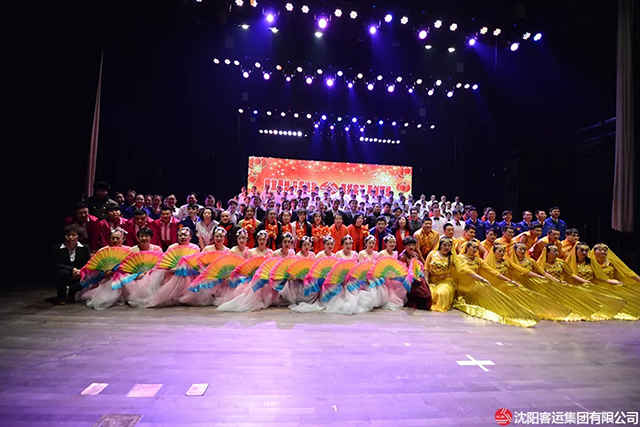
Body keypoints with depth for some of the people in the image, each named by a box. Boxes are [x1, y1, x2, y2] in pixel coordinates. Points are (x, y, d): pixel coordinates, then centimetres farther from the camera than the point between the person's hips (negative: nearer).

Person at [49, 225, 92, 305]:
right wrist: (72, 269, -25)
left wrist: (81, 271, -22)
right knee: (64, 272, -34)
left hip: (77, 278, 1)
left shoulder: (84, 248, -1)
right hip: (62, 279, -1)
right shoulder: (57, 249, -6)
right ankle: (61, 296, -9)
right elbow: (55, 266, -14)